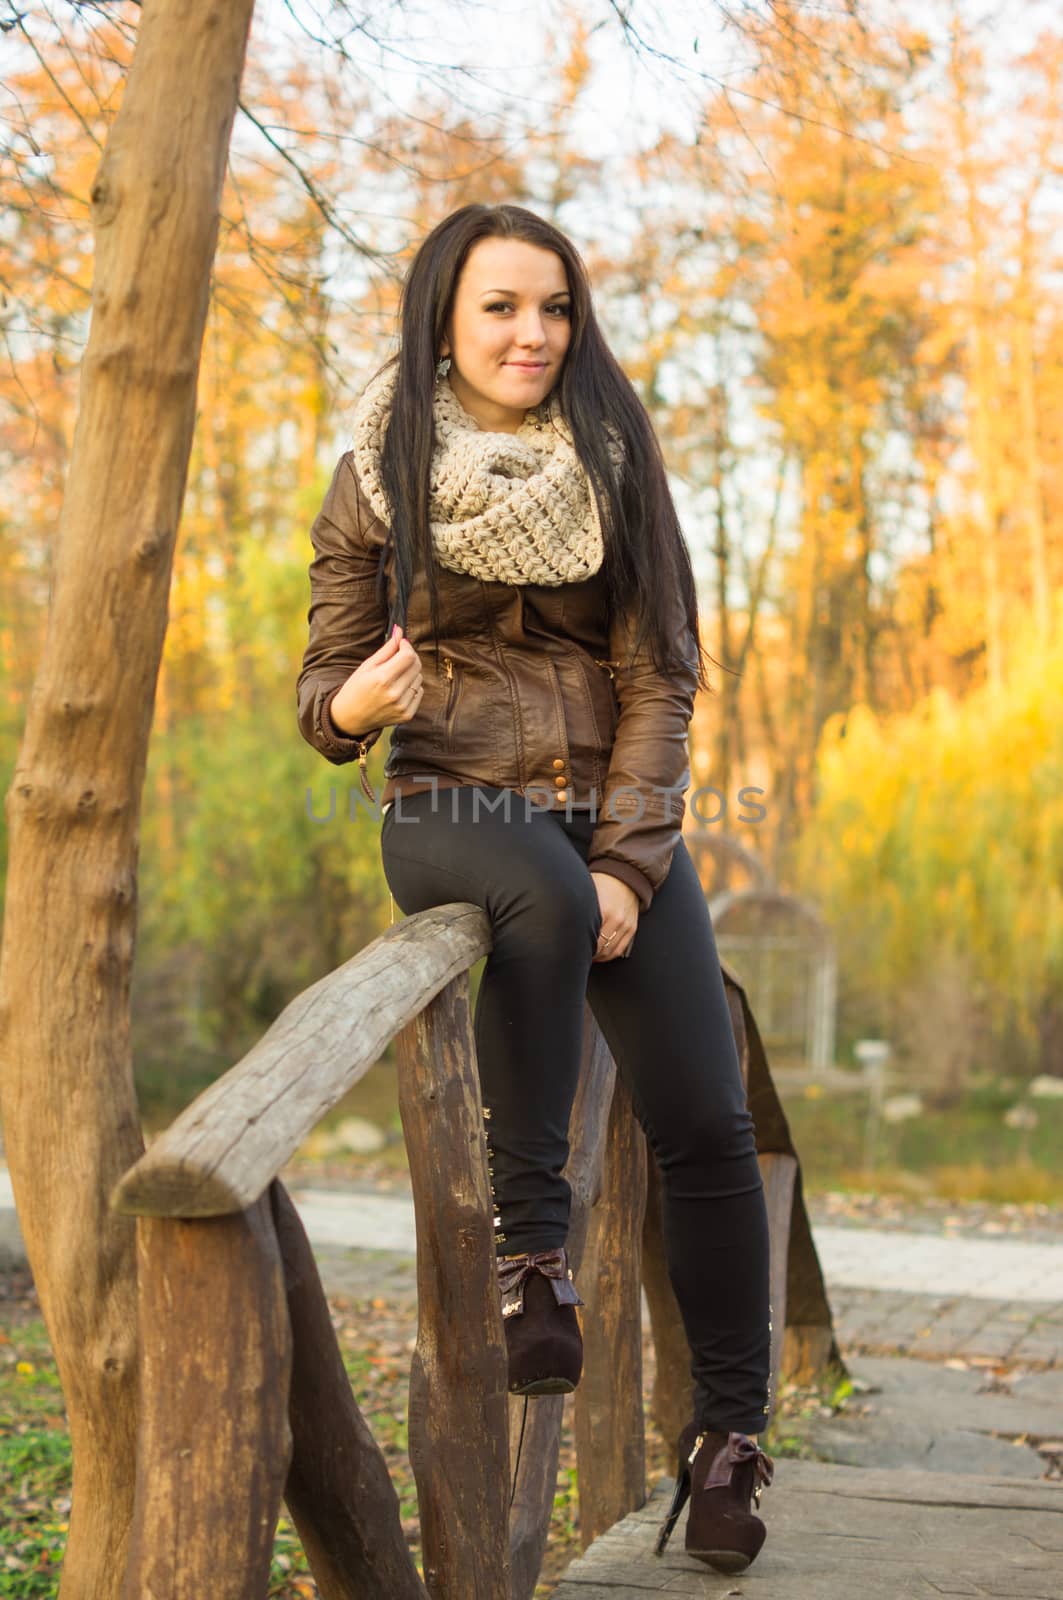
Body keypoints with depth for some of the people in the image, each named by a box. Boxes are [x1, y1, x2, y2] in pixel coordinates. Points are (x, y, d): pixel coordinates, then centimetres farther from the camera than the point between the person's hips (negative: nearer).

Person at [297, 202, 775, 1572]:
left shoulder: (614, 456, 4)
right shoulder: (378, 478, 0)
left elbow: (659, 678, 0)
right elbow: (325, 696, 2)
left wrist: (627, 865, -12)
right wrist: (359, 701, -24)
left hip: (619, 816, 3)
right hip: (450, 809, -2)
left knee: (706, 1127, -9)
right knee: (547, 898, -39)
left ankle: (726, 1433, 5)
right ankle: (529, 1245, -26)